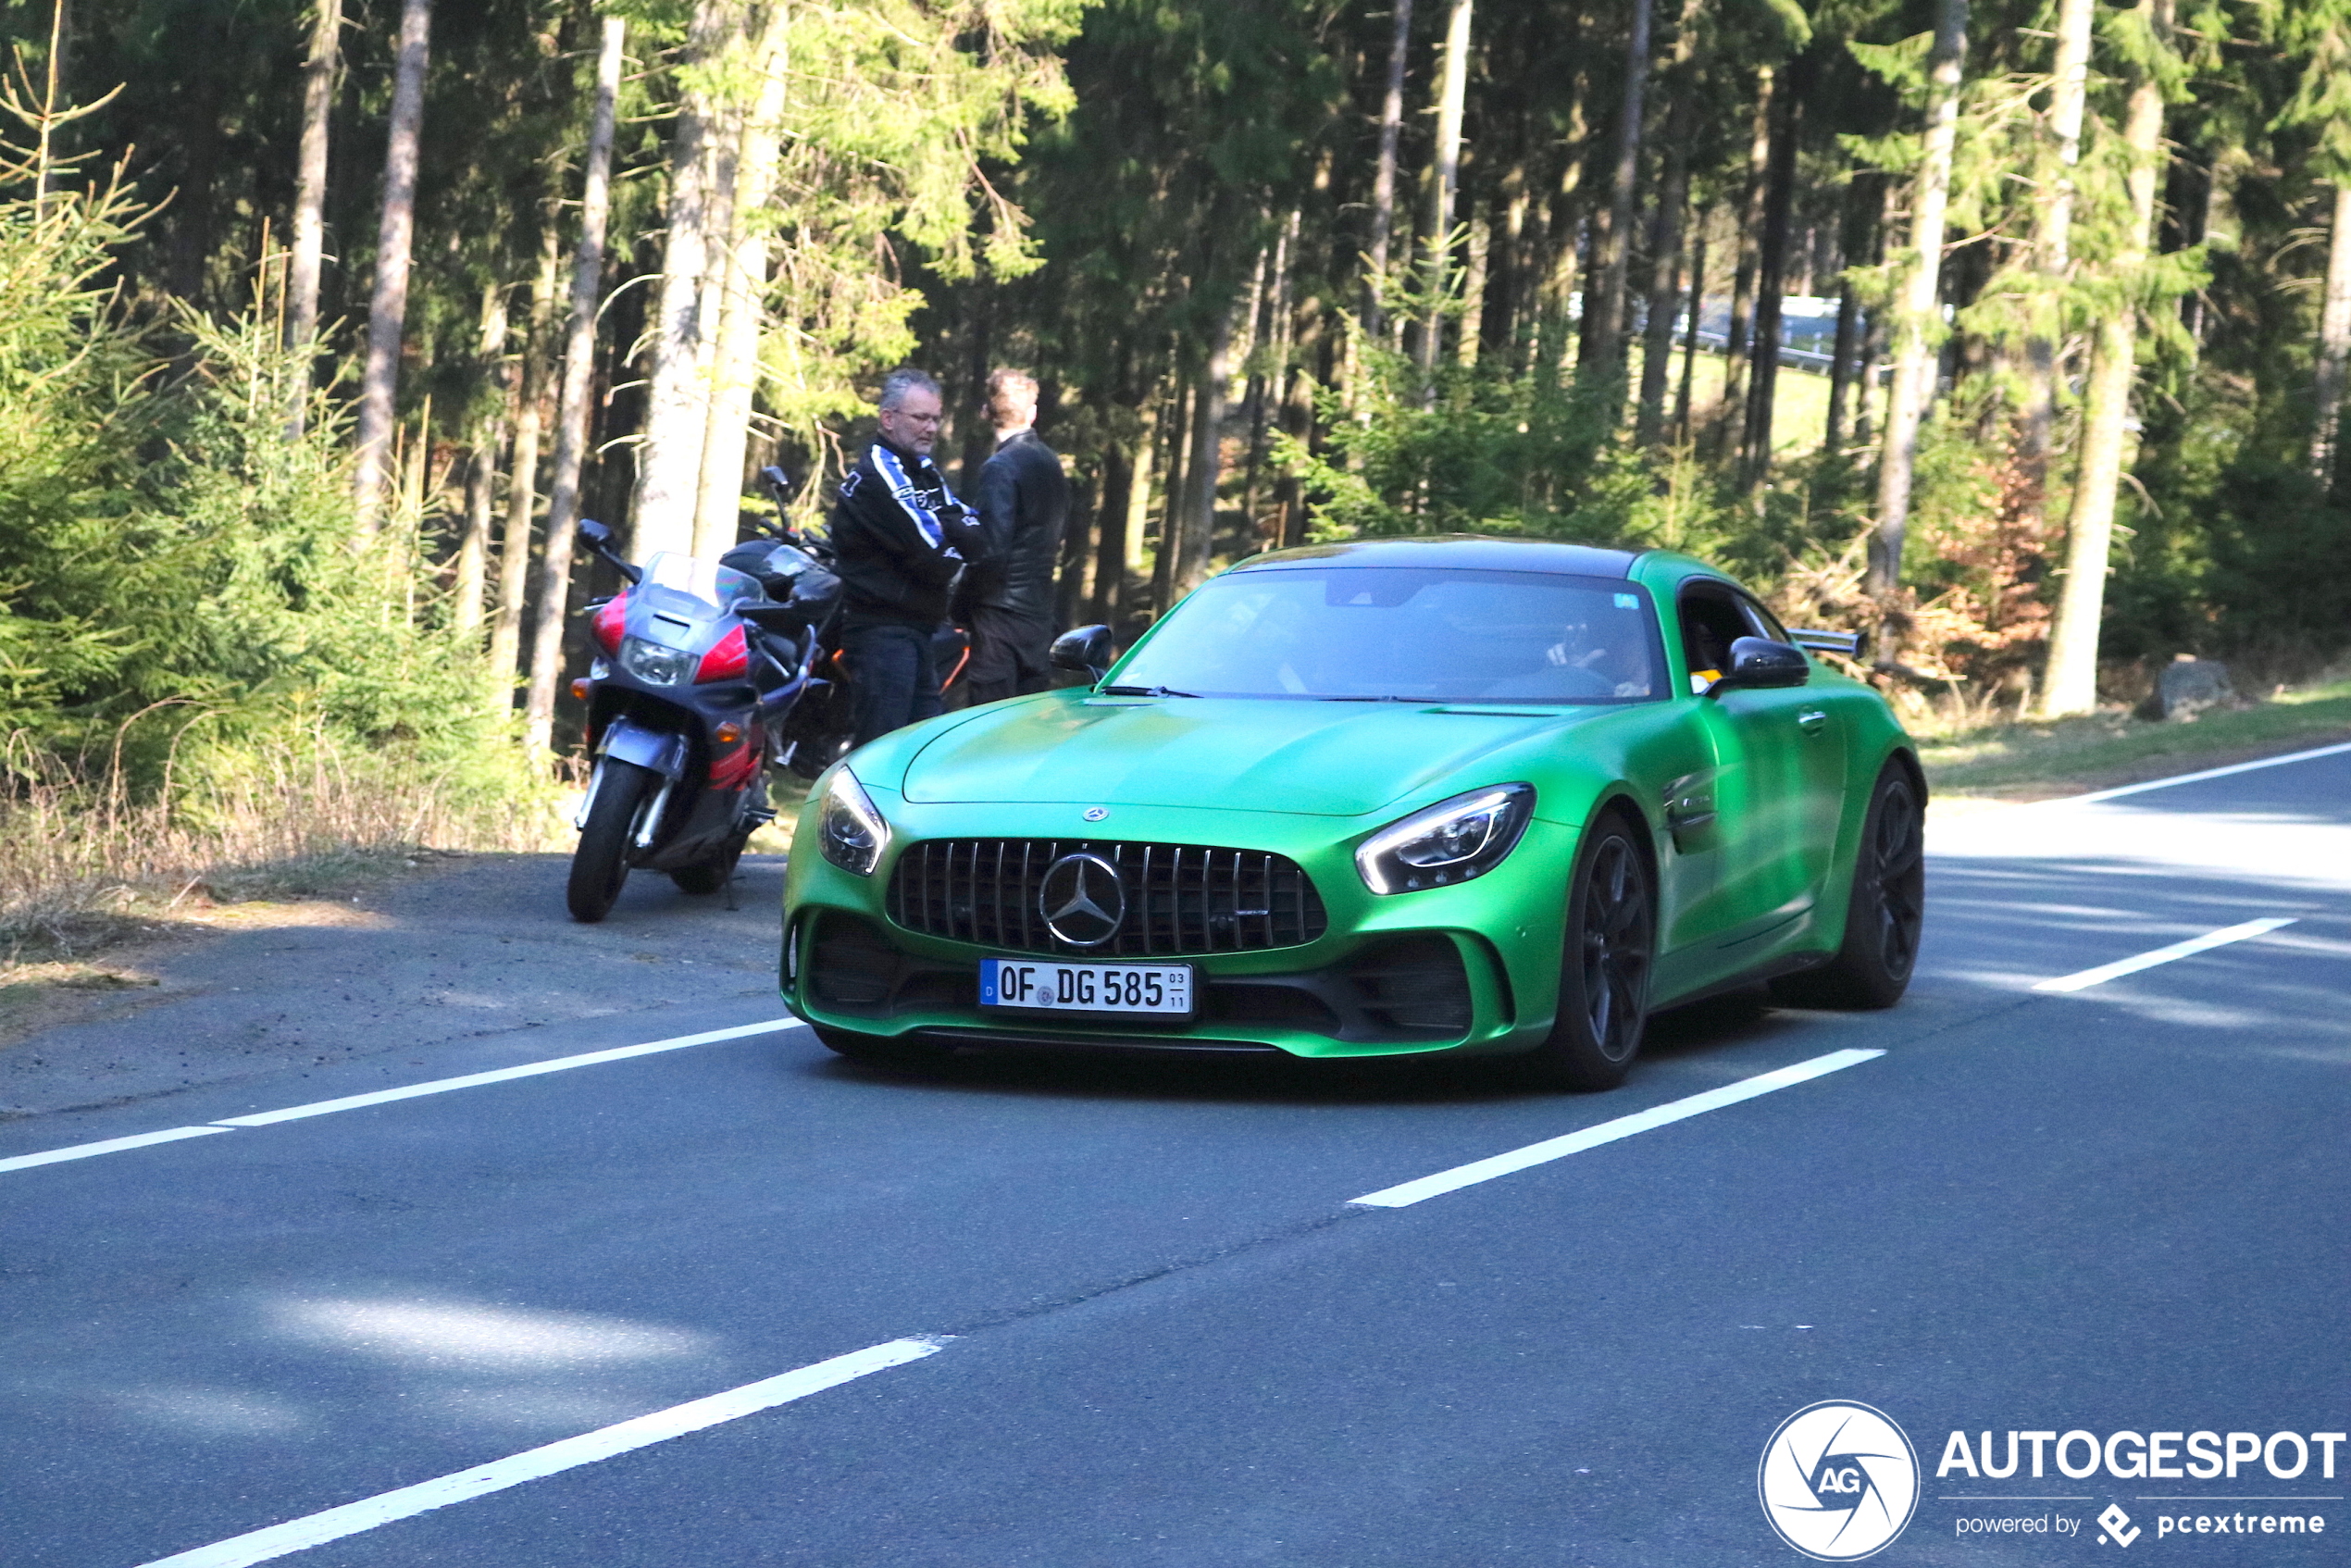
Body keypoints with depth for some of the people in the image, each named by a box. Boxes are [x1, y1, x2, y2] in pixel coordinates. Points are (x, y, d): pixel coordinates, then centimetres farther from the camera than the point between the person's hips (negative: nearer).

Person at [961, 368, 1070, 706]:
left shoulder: (1000, 468, -15)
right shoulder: (1051, 463, 11)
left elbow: (991, 548, -20)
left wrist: (966, 601, -10)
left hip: (1002, 606, -8)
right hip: (1040, 609, 8)